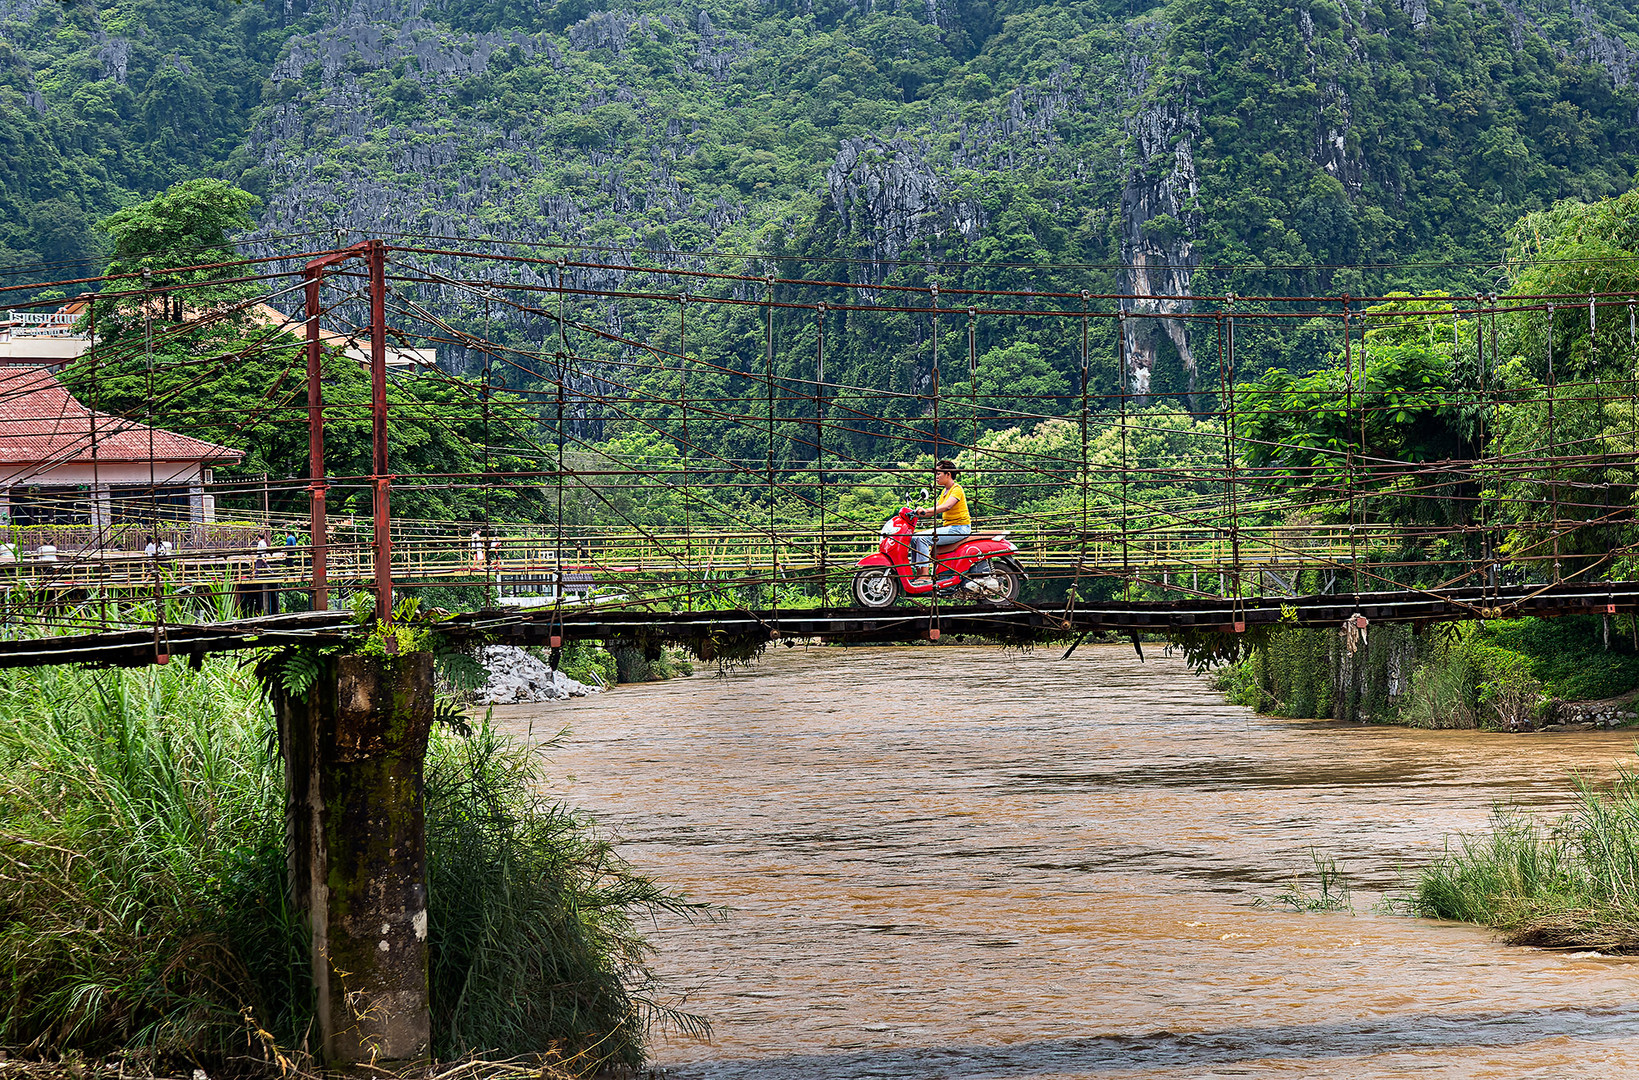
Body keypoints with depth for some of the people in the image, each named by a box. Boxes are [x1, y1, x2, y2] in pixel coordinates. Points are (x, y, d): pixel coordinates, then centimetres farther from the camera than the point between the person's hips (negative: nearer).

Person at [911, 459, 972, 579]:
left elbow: (946, 506, -30)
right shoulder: (944, 491, 17)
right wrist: (918, 513, 2)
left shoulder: (957, 489, -13)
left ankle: (924, 575, -26)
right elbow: (936, 508, 17)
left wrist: (926, 510, -40)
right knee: (914, 538, 3)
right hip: (947, 526, 10)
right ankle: (918, 573, 2)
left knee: (922, 538, -24)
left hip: (960, 528, -10)